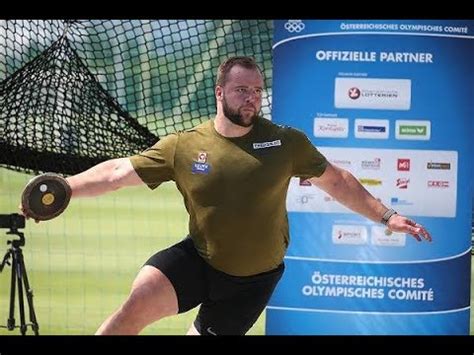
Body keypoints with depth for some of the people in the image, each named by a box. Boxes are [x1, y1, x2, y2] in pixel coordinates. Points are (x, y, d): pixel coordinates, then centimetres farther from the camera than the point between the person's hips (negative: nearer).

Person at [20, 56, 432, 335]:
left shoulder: (286, 142, -7)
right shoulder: (184, 146, -8)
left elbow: (335, 180, 3)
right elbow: (120, 171, -8)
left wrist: (385, 215, 0)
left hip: (255, 277, 1)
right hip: (198, 259, -1)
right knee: (137, 304, -24)